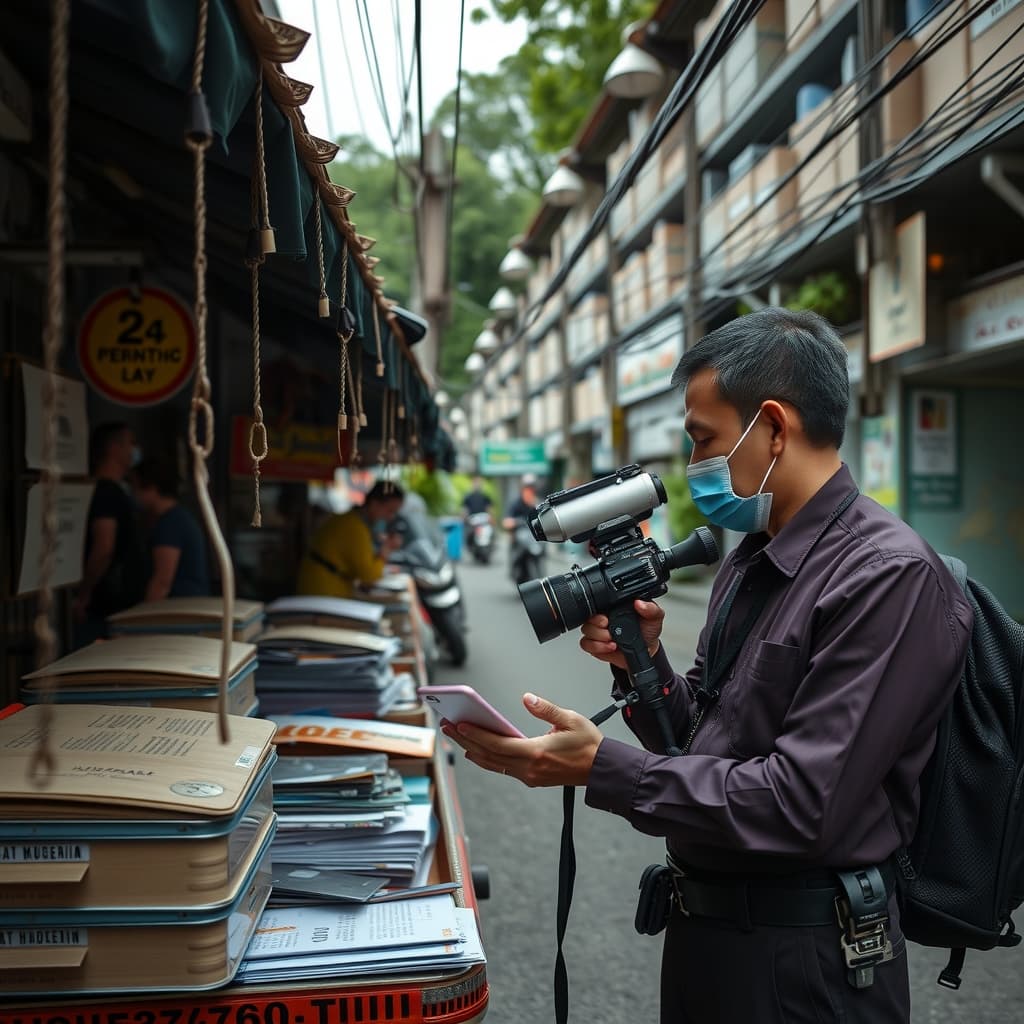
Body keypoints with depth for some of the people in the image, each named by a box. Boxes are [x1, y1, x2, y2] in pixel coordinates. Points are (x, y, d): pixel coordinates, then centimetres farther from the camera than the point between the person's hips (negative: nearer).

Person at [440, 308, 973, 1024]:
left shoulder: (891, 578, -21)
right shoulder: (751, 560, 7)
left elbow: (800, 807, -26)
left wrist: (601, 768, -25)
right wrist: (643, 663, -8)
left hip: (803, 963, -7)